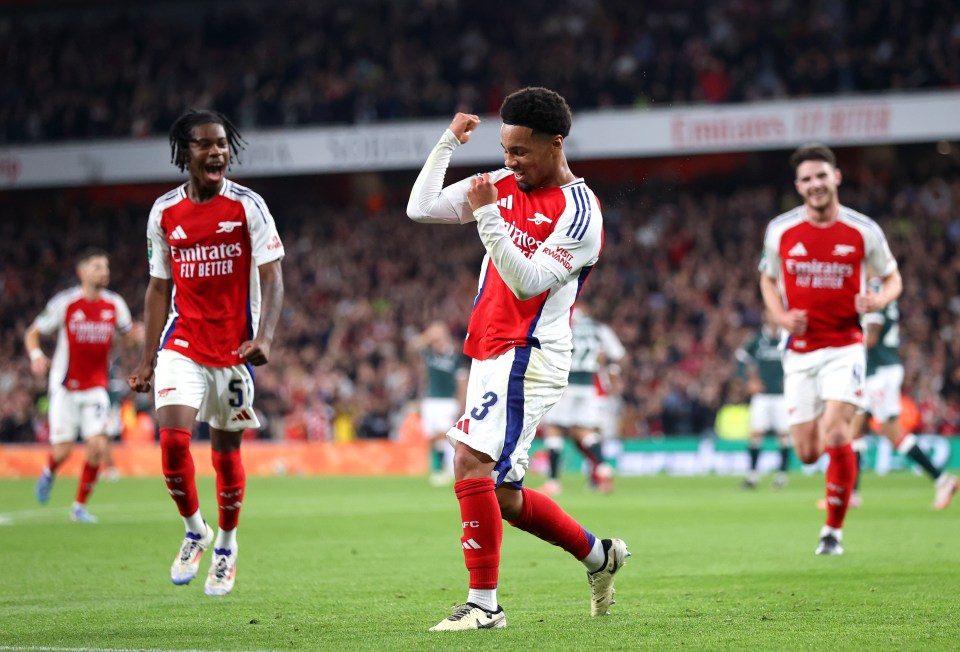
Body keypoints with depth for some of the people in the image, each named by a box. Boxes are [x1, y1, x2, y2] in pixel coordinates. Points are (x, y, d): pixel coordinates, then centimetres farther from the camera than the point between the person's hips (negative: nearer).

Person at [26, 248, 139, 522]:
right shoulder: (65, 303, -8)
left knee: (98, 446, -12)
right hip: (65, 387, -3)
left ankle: (80, 506, 6)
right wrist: (36, 355, -22)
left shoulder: (115, 304, 1)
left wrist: (138, 334, -11)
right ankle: (48, 473, 33)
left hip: (96, 388, 3)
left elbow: (130, 336, 14)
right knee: (62, 451, -6)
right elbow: (32, 334, -1)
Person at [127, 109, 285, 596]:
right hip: (182, 344, 1)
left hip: (235, 348, -1)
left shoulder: (248, 206, -5)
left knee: (226, 451, 7)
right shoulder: (165, 212, 3)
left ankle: (226, 544, 28)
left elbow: (271, 281, -7)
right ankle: (195, 531, 7)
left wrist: (263, 337, -24)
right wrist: (147, 360, 8)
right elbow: (159, 287, 11)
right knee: (173, 438, -16)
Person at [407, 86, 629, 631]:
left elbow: (528, 281, -20)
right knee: (501, 496, 10)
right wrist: (448, 143, 2)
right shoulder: (503, 185, 11)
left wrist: (488, 215, -26)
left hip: (527, 356, -8)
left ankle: (484, 603, -17)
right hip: (491, 355, 8)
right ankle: (599, 555, 30)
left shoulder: (579, 212, -11)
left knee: (471, 463, -21)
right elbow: (420, 209, 9)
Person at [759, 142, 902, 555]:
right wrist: (781, 317, -4)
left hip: (845, 347, -2)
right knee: (807, 454, 1)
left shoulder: (863, 231, -4)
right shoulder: (780, 231, 0)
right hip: (799, 351, 2)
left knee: (835, 436, -20)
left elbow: (892, 276, 9)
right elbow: (768, 279, 16)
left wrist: (881, 299, -14)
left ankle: (833, 530, -5)